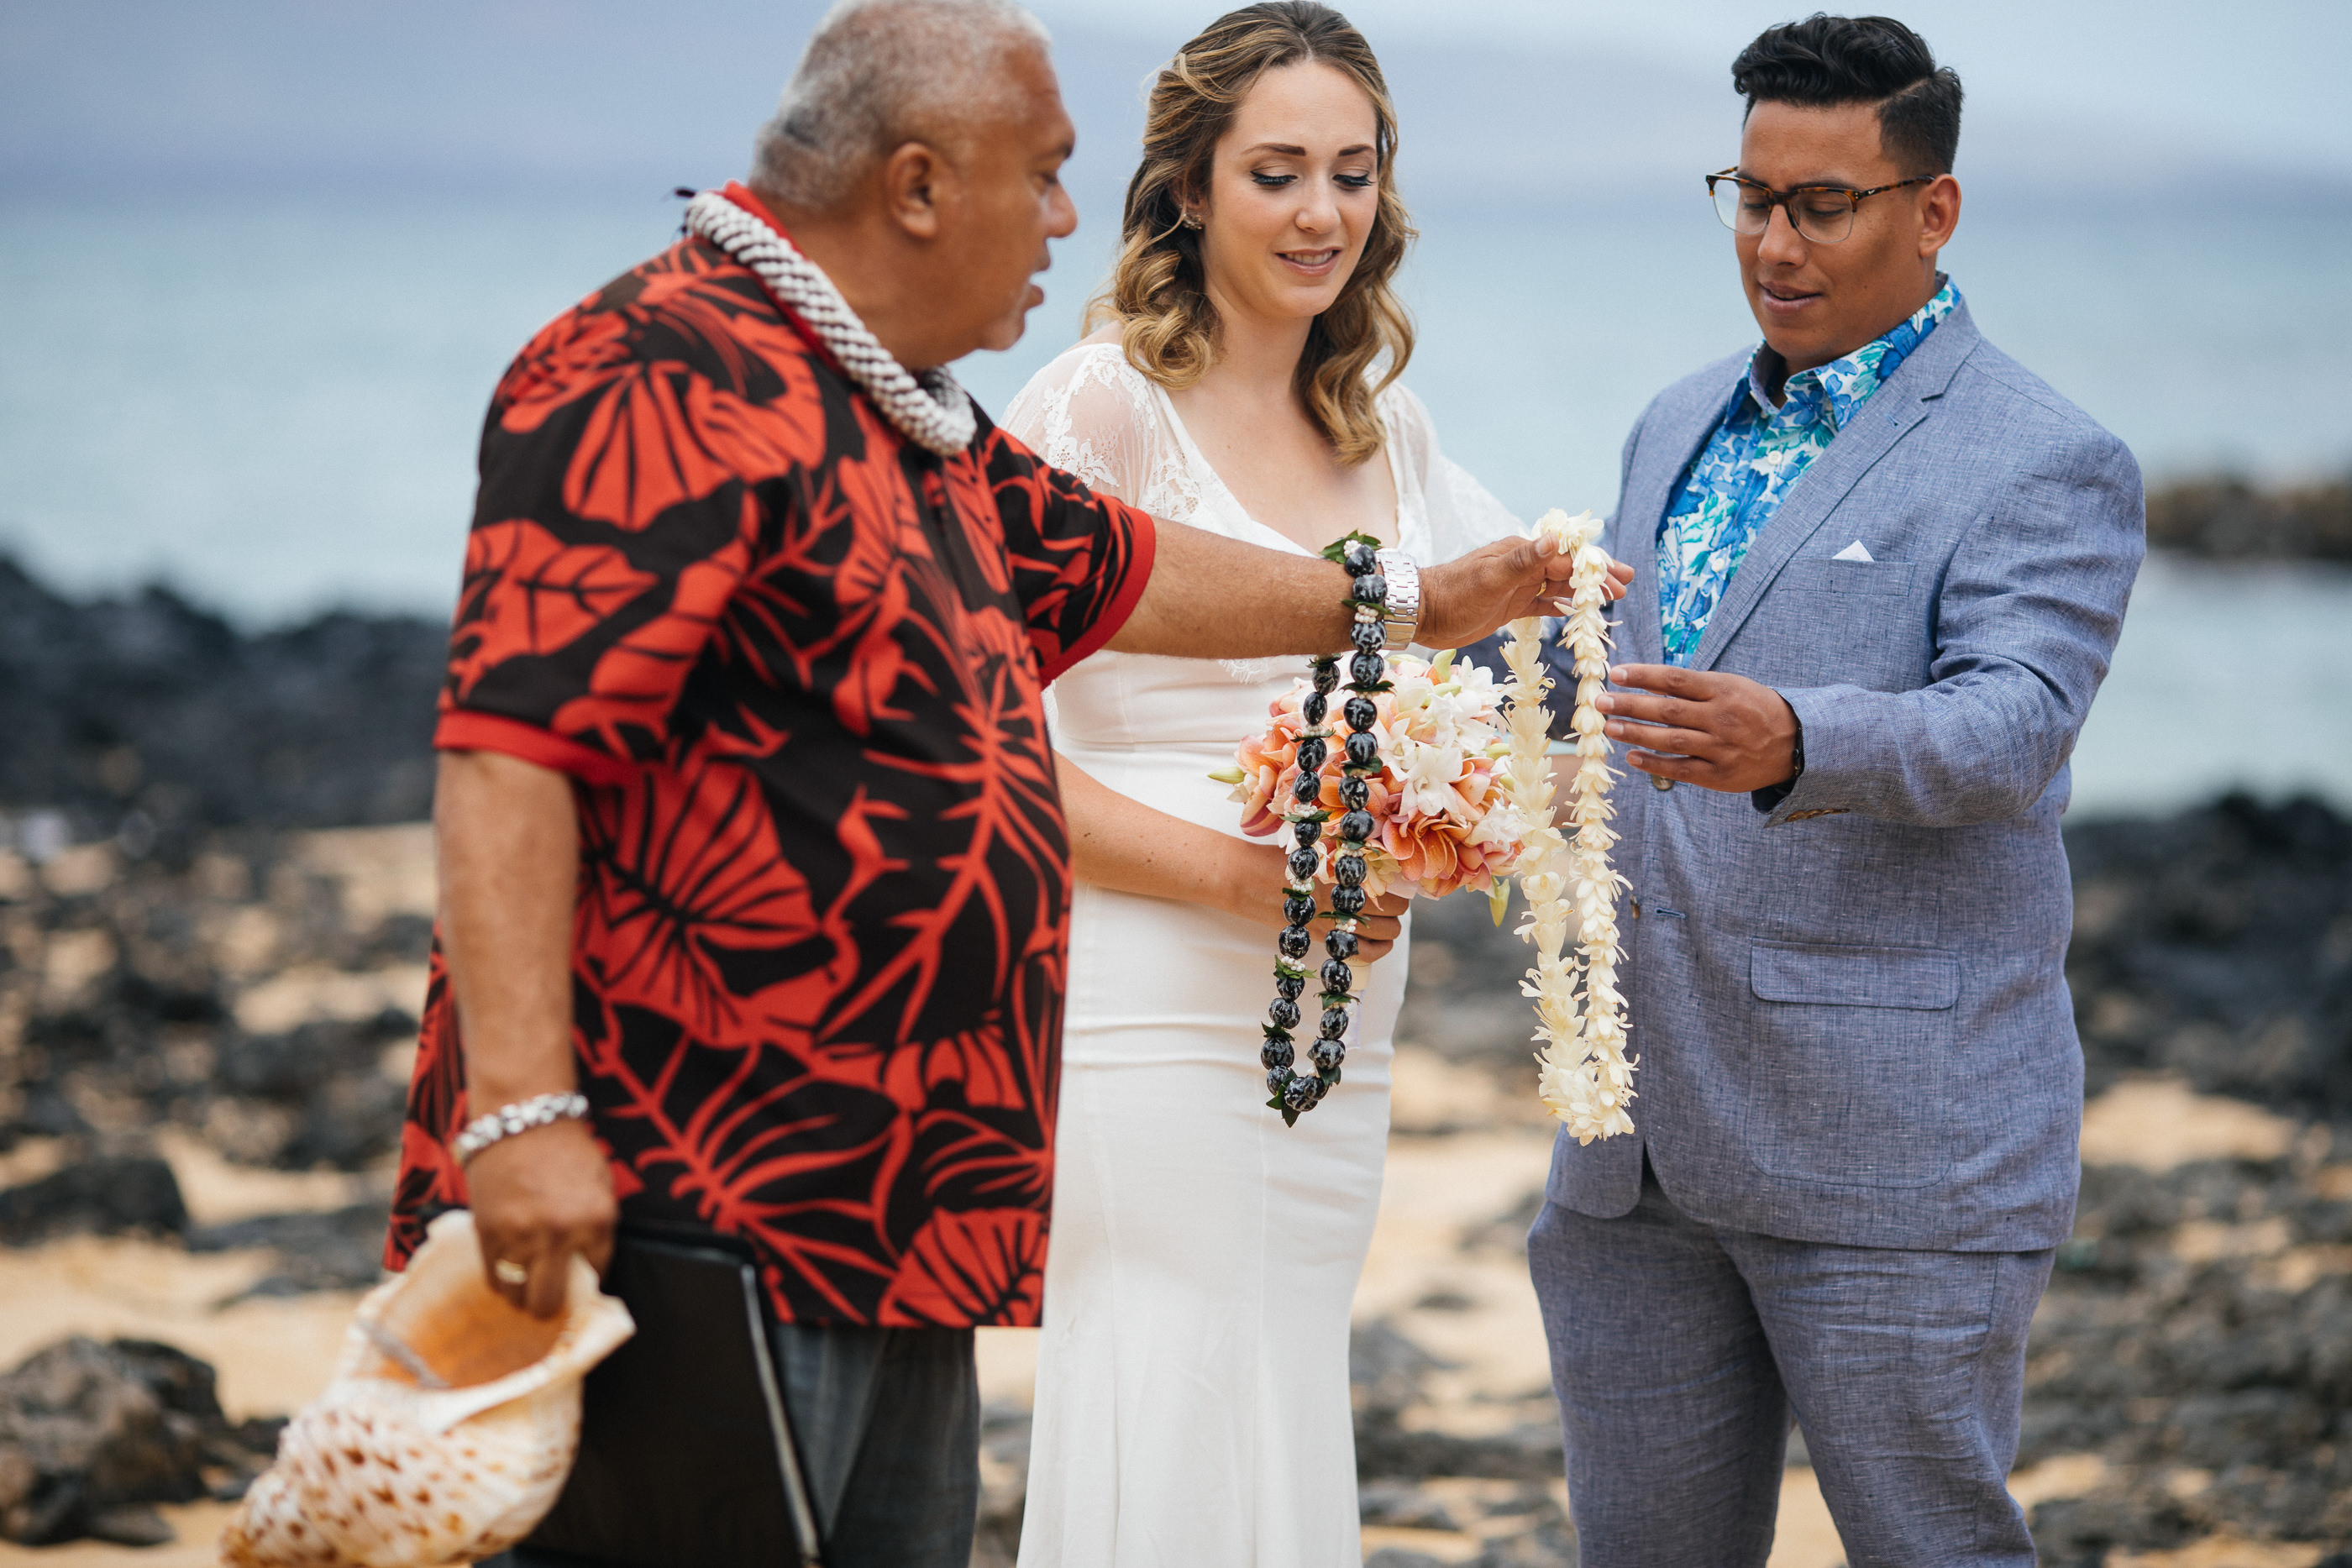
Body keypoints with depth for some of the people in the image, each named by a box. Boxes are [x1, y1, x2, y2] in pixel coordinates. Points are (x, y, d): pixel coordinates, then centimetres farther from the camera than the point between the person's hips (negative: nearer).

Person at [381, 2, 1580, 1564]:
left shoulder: (903, 417, 20)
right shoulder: (666, 382, -15)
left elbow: (1113, 569, 37)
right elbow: (510, 744, -23)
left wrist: (1408, 603, 47)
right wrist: (520, 1110, -31)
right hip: (686, 1216, -11)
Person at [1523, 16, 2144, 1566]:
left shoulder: (2045, 464, -7)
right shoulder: (1681, 429, 16)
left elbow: (2011, 727, -22)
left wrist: (1790, 743, -41)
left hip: (1892, 1147, -7)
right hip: (1640, 1142, 7)